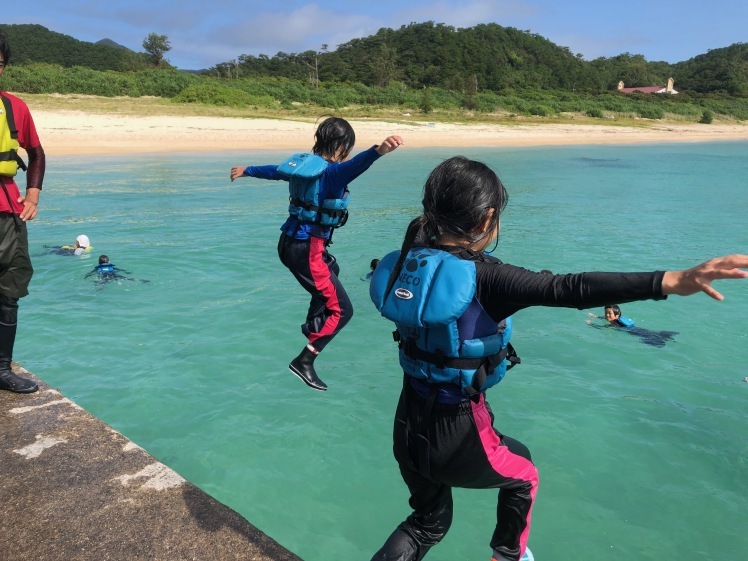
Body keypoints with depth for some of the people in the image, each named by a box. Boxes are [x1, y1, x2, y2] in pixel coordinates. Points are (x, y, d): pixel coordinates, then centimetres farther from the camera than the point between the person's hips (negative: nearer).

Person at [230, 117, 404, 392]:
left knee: (331, 269, 37)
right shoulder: (331, 172, -19)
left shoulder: (303, 164, 6)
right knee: (341, 309, -2)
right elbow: (353, 165, -43)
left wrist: (246, 170, 44)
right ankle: (304, 362, -2)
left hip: (290, 242, 10)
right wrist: (378, 151, -62)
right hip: (306, 250, -9)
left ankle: (313, 324, 45)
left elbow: (273, 170, 25)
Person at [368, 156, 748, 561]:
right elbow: (567, 288, -37)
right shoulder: (481, 278, -26)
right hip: (456, 435, -6)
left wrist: (426, 222, 37)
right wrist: (670, 281, -42)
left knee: (428, 523, 33)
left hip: (407, 427, 6)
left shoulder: (407, 263, -7)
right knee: (522, 474, 32)